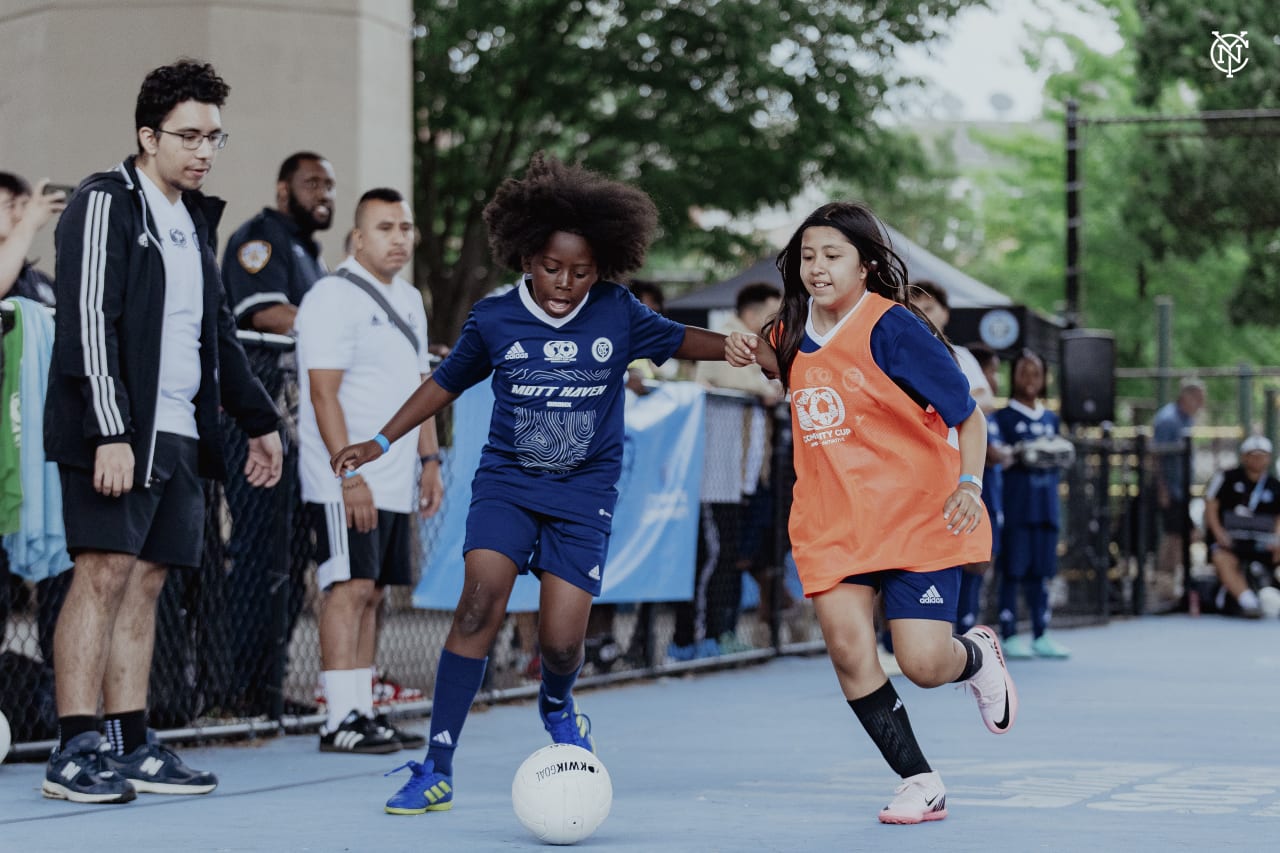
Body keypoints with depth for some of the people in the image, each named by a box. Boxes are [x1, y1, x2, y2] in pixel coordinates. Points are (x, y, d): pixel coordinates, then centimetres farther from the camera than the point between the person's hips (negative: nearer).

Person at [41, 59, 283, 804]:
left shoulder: (195, 217, 19)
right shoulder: (106, 203, -6)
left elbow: (217, 330, 28)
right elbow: (90, 323, -14)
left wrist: (259, 420, 28)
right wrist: (110, 433, -21)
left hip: (179, 435, 8)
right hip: (116, 432, -8)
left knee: (146, 581, 6)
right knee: (105, 571, -11)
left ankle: (131, 747, 8)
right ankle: (76, 750, -10)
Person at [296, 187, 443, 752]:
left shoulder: (408, 300, 18)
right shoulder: (333, 298, -9)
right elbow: (324, 394, -16)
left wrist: (429, 460, 17)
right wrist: (350, 475, -21)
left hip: (394, 483, 8)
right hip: (348, 484, -8)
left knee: (372, 592, 9)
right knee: (350, 587, -11)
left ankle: (363, 711, 13)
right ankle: (340, 721, -12)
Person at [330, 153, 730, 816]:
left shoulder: (617, 315, -5)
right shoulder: (493, 320, -4)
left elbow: (678, 341, 12)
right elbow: (447, 382, 12)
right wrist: (381, 443, 12)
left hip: (584, 494, 0)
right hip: (506, 481, 0)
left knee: (560, 642, -7)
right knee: (481, 601, -22)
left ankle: (557, 708, 33)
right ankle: (436, 770, -17)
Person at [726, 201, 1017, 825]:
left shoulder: (892, 328, -15)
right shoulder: (797, 328, 4)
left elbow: (968, 416, -11)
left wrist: (969, 484, -27)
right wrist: (755, 353, 8)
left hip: (918, 515, -5)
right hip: (831, 518, 5)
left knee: (923, 663, -11)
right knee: (848, 650, -12)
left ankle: (976, 656, 28)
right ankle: (920, 784, 2)